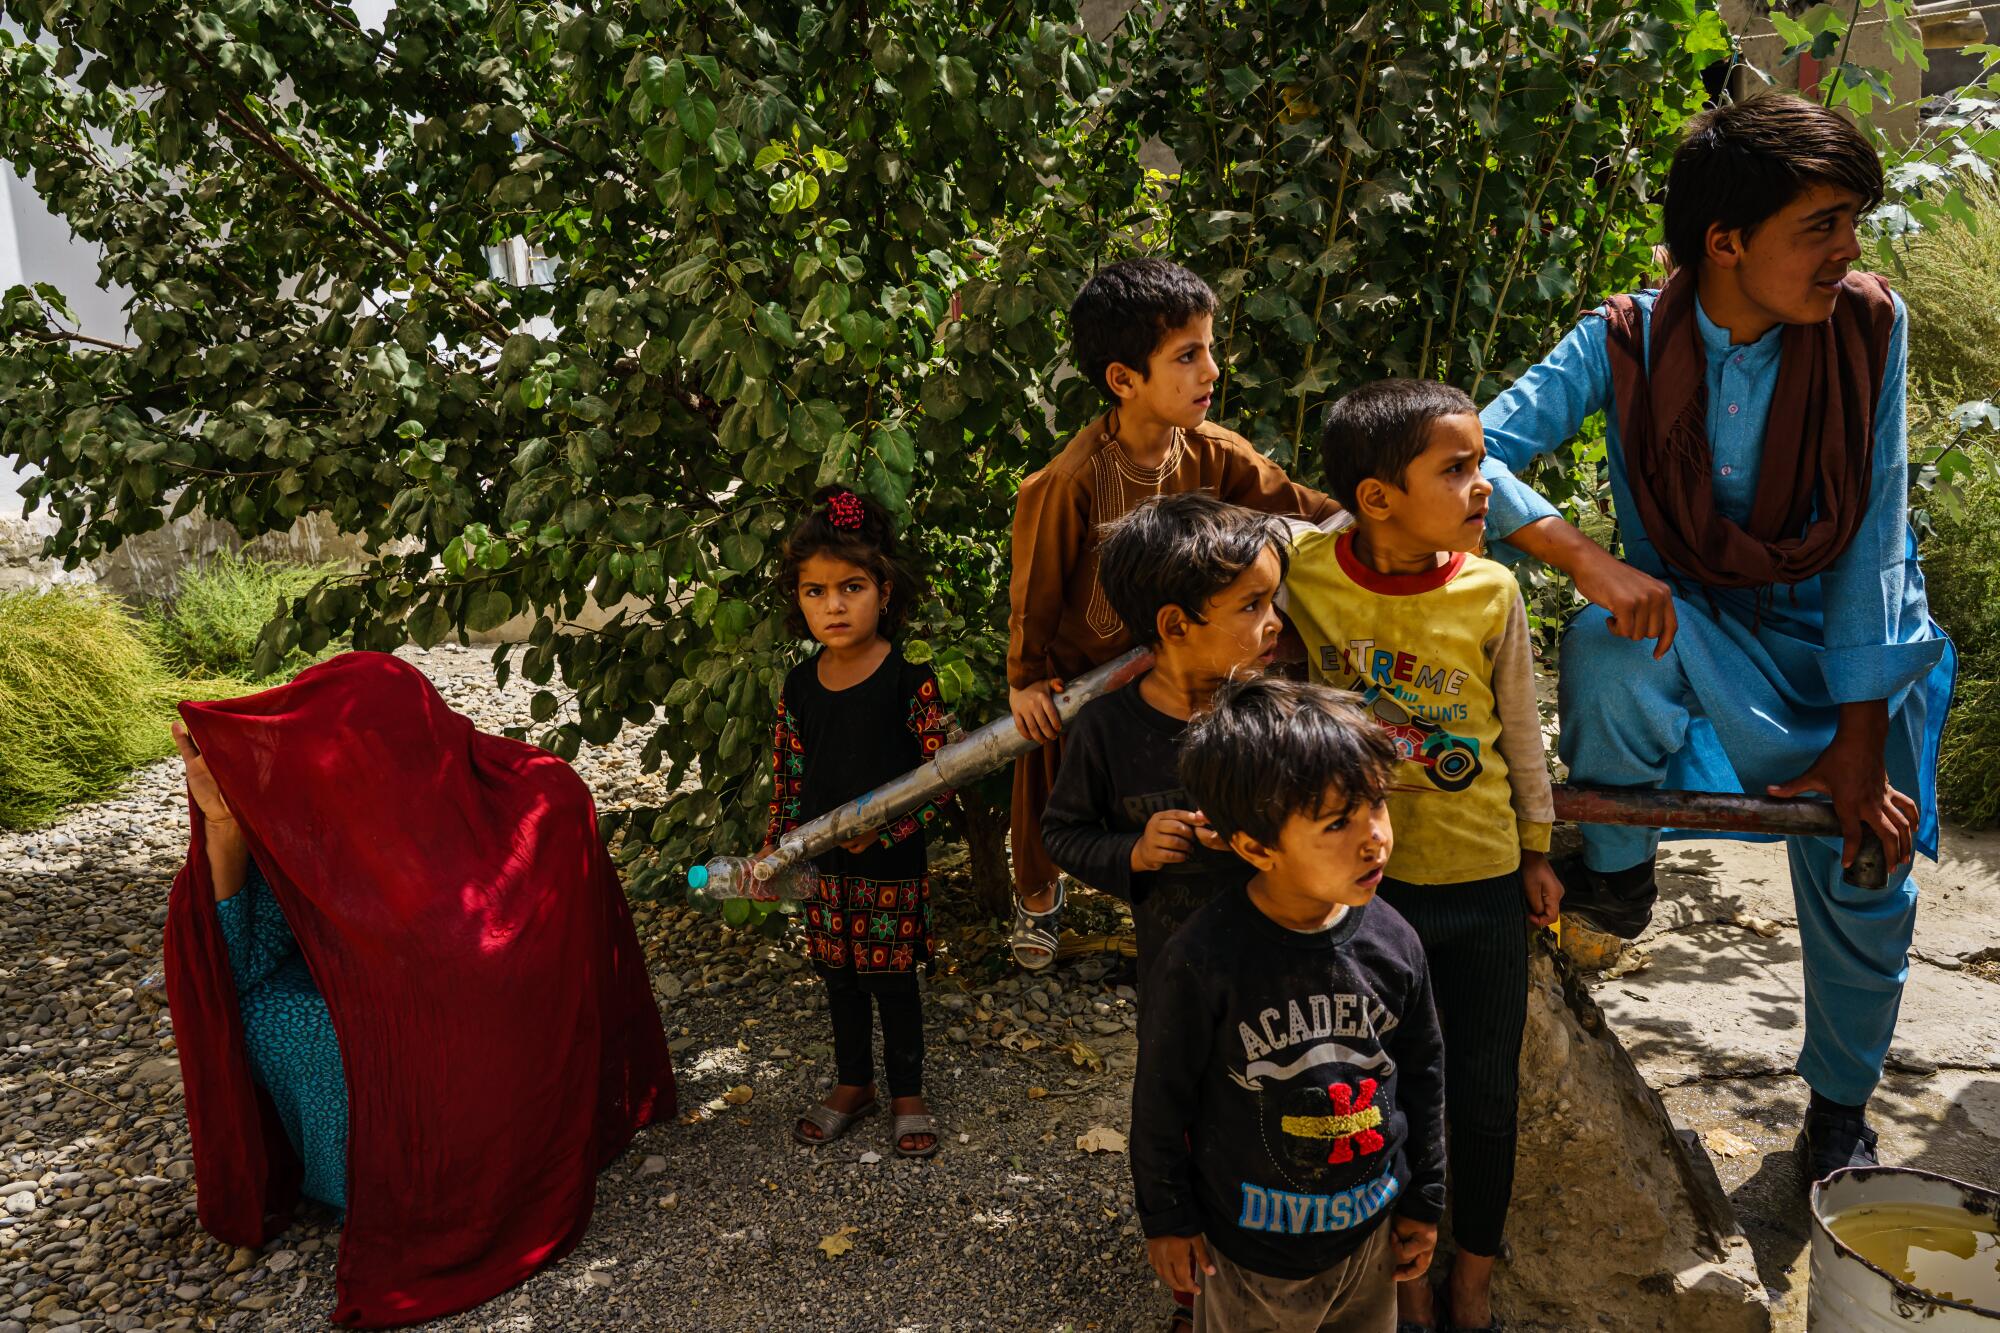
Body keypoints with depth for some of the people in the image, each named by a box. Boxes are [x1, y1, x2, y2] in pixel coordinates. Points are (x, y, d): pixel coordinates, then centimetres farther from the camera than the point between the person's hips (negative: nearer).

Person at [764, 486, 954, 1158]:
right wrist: (774, 850, 4)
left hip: (892, 864, -4)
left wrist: (884, 828, -21)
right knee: (840, 978, 18)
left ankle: (907, 1093, 29)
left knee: (894, 979, 10)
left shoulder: (909, 681, -15)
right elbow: (788, 779, 8)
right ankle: (853, 1084, 38)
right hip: (823, 865, 4)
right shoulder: (800, 686, -1)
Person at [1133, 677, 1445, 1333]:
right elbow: (1162, 1095, -13)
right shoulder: (1206, 959, -26)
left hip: (1371, 1232, 4)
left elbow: (1422, 1073, 2)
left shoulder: (1391, 942, -13)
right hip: (1247, 1253, -4)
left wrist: (1423, 1203, 10)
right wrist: (1165, 1219, -3)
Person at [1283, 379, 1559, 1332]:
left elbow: (1521, 732, 1)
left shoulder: (1491, 592, -13)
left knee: (1484, 1096, 14)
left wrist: (1536, 851, 9)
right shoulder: (1306, 571, -16)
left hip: (1482, 881, 1)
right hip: (1361, 879, 0)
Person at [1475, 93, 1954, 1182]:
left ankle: (1840, 1109, 35)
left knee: (1864, 892, 3)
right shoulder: (1627, 344, -15)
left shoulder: (1869, 327, -13)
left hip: (1844, 634, 1)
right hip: (1692, 622, -1)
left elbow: (1873, 534, -14)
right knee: (1608, 645, -36)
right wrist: (1587, 560, -39)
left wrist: (1858, 738, -17)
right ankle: (1614, 869, -8)